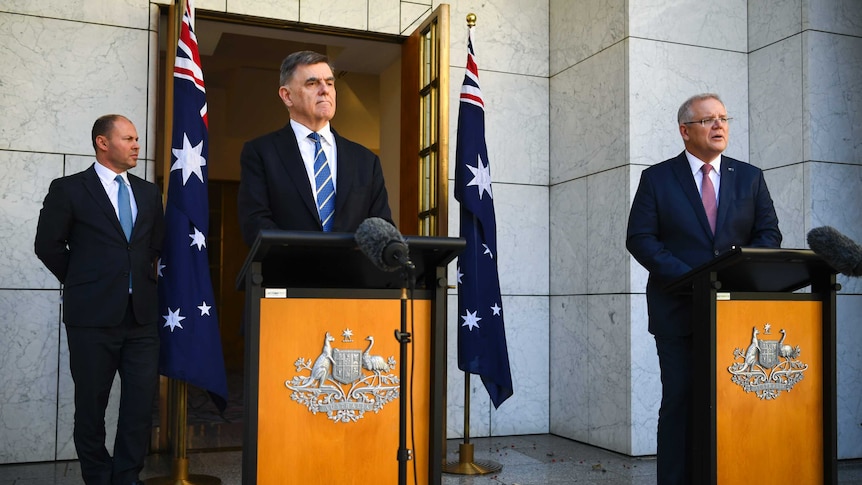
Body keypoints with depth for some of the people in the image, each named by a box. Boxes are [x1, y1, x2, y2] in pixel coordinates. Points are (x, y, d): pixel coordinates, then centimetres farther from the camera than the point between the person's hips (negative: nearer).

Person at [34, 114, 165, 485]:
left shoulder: (149, 193, 12)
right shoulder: (69, 189, -1)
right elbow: (48, 245, 1)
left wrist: (144, 280, 11)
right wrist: (81, 283, 6)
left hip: (141, 314, 4)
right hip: (93, 316, -3)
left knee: (142, 403, 2)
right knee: (92, 405, 7)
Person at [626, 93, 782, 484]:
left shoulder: (750, 178, 13)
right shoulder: (657, 178, 5)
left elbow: (769, 233, 9)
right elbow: (640, 239, -3)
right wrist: (689, 277, -15)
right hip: (679, 309, -2)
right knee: (680, 402, 0)